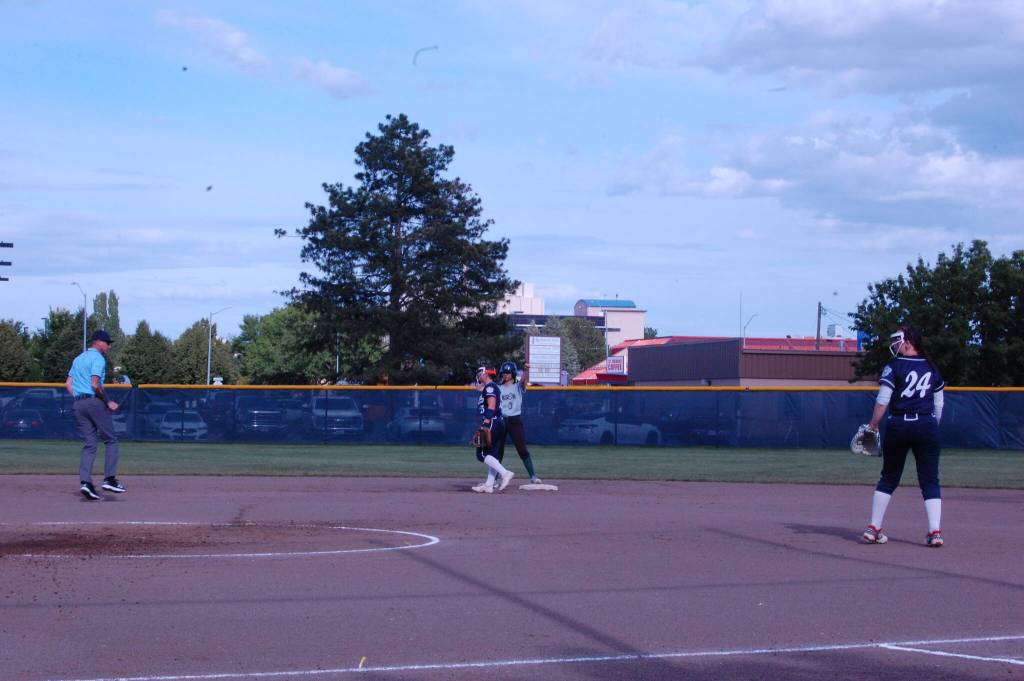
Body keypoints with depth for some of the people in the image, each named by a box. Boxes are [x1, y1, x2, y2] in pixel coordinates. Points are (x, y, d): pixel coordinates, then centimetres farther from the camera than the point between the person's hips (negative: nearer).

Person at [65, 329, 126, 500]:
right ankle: (109, 479, -7)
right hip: (94, 402, -8)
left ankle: (85, 482, -8)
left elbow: (68, 385, 18)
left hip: (77, 405, 8)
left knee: (89, 444, 5)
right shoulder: (98, 358, -5)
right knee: (111, 441, 1)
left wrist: (78, 399, 18)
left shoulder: (78, 359, 22)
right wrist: (108, 402, -11)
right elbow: (95, 384, -17)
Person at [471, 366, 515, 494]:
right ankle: (489, 485, 8)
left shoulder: (489, 386, -8)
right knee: (491, 454, 9)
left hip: (492, 423, -11)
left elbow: (491, 406, -18)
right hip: (499, 423, 11)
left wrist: (485, 423, -23)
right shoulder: (492, 387, 23)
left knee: (482, 454, -11)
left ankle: (505, 473, -21)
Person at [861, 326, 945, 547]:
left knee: (888, 478, 10)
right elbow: (939, 405, 13)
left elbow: (882, 401, -10)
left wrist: (872, 426, -2)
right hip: (927, 426, 2)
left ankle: (873, 528, 11)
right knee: (930, 481, 4)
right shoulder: (932, 368, 9)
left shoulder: (895, 366, -5)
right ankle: (935, 531, -7)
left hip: (898, 427, -2)